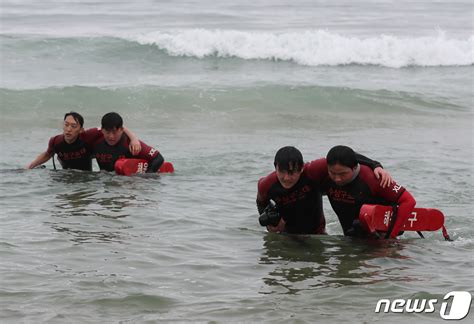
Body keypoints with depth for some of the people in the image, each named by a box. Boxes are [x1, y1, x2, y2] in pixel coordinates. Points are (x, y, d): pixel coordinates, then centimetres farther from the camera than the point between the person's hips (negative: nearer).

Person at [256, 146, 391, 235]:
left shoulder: (312, 171, -34)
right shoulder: (267, 185, -25)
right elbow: (262, 202, 2)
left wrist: (376, 166, -40)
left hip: (316, 233, -1)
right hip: (286, 232, 1)